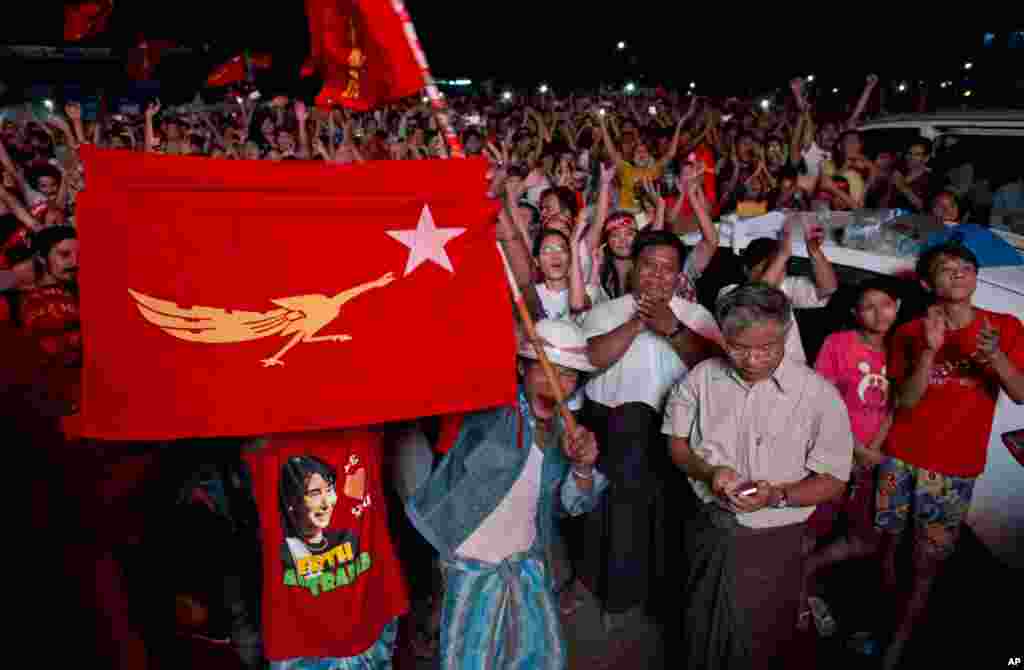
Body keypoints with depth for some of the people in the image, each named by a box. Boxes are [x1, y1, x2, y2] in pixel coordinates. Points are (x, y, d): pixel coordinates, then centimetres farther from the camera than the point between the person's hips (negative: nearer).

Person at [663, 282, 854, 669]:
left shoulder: (818, 394, -15)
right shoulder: (702, 377, -6)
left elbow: (833, 481, -11)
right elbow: (676, 442, 5)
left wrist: (778, 496, -28)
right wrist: (707, 471, -15)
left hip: (772, 543, -2)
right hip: (706, 532, 3)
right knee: (699, 638, 23)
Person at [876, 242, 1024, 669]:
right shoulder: (910, 333, 0)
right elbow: (906, 402, -7)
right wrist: (930, 350, -20)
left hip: (955, 469, -1)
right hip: (901, 459, 1)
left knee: (928, 563, 1)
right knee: (886, 543, 8)